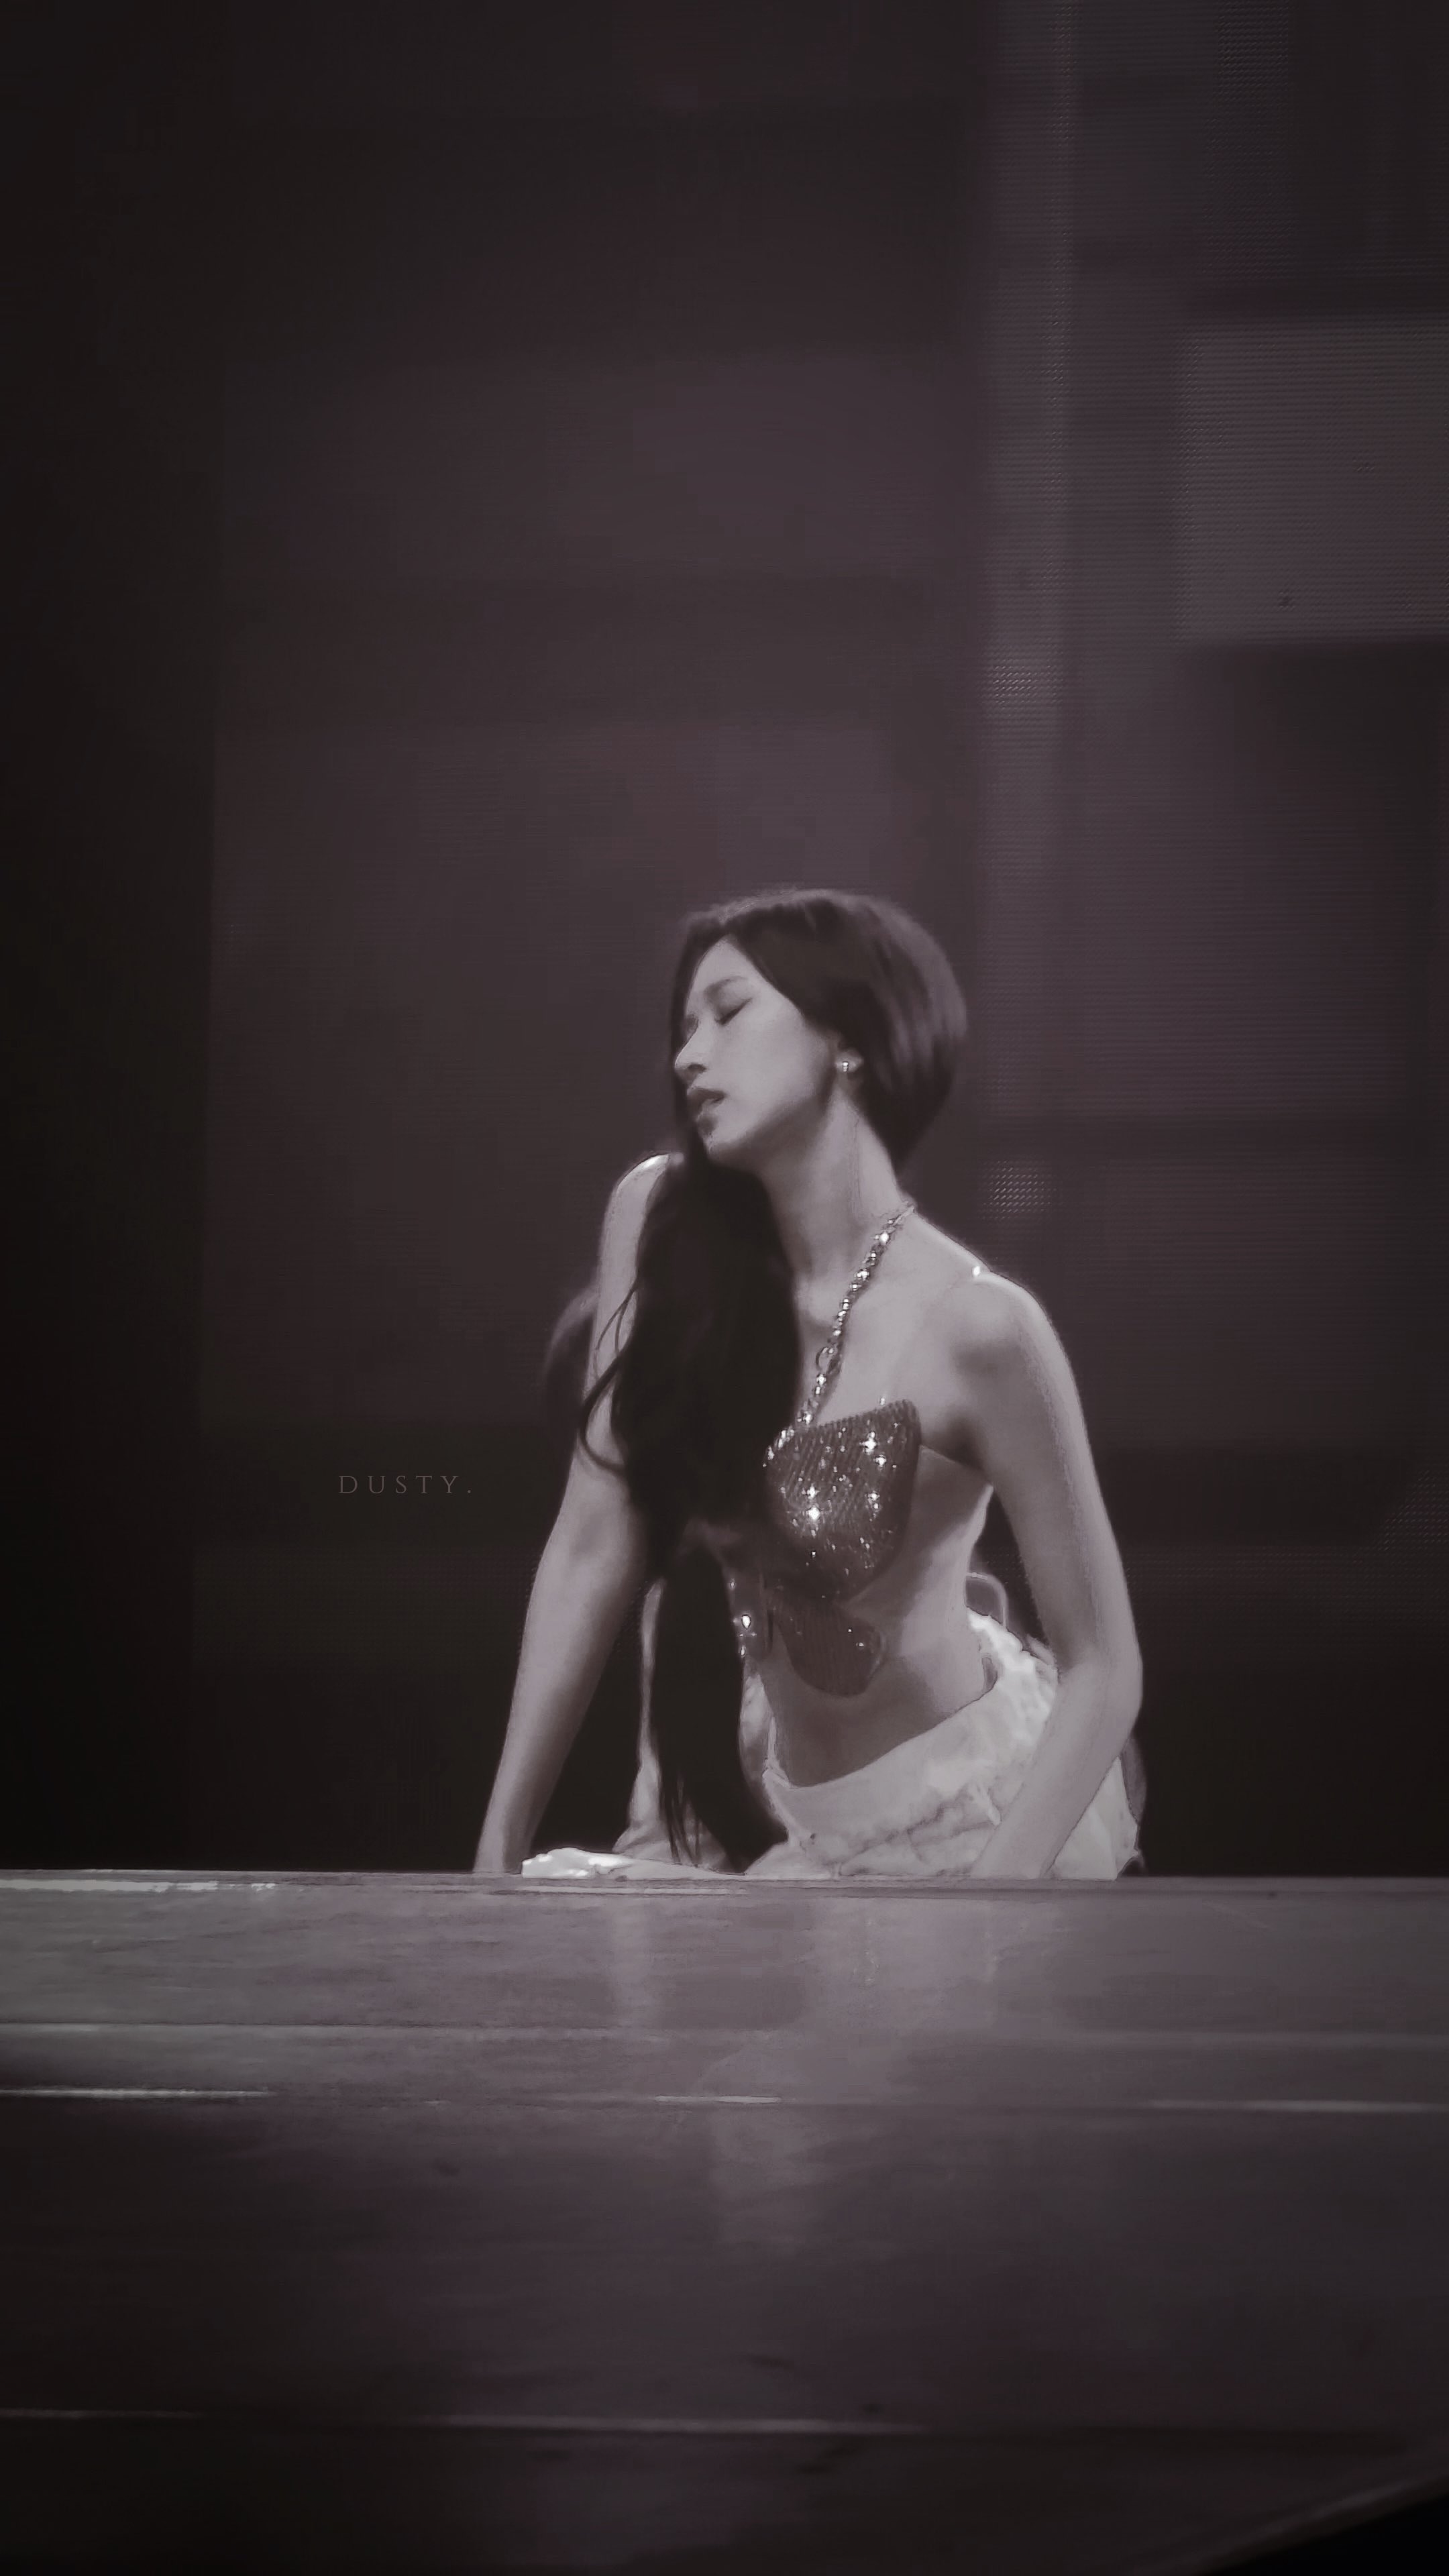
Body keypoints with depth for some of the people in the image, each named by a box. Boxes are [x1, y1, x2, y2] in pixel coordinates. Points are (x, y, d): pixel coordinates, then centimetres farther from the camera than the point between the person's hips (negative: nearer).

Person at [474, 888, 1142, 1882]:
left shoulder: (976, 1327, -24)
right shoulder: (661, 1223, -10)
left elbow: (1102, 1668, -18)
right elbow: (593, 1552, -7)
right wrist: (501, 1848, -8)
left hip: (952, 1819, -5)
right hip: (758, 1798, 5)